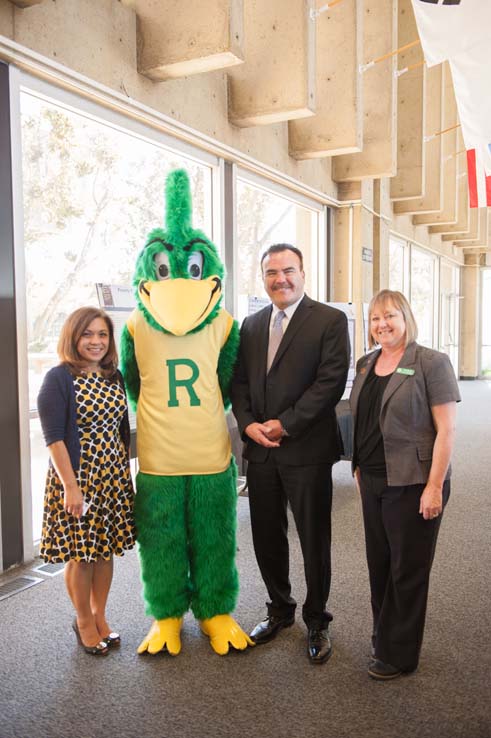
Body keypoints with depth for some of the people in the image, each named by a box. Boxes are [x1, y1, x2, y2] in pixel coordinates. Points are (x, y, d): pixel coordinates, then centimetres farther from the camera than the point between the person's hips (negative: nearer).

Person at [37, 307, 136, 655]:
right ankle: (84, 621, 29)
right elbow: (54, 437, -15)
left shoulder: (114, 377, 7)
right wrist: (70, 486, -18)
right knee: (80, 553, 7)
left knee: (106, 548, 14)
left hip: (114, 479, 5)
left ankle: (100, 617, 33)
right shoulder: (59, 378, -11)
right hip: (76, 478, -5)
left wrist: (125, 472, 11)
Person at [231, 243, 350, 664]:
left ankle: (317, 622, 27)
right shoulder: (251, 325, 13)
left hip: (306, 451, -5)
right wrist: (248, 424, -6)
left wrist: (285, 424, -15)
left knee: (314, 541, 7)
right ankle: (280, 610, 36)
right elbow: (239, 381, 11)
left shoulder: (330, 320, -5)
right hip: (261, 451, 5)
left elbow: (331, 381, -13)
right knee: (267, 538, 15)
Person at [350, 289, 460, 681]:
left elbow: (446, 429, -14)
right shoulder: (366, 364, 8)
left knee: (407, 570, 8)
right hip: (373, 482, 6)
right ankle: (383, 636, 36)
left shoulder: (432, 362, -11)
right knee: (379, 564, 16)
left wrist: (434, 487, -17)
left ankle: (400, 654, 26)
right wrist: (359, 467, 13)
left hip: (412, 483, -6)